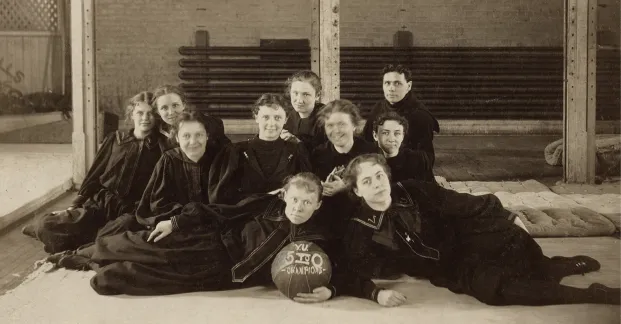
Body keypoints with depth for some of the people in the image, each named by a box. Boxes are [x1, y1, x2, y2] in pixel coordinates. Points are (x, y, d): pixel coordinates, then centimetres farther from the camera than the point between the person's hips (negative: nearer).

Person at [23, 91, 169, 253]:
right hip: (99, 204, 3)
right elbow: (94, 175, 13)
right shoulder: (115, 139, 13)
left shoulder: (161, 147, 4)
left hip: (130, 212, -3)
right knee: (45, 225, -18)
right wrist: (74, 206, 5)